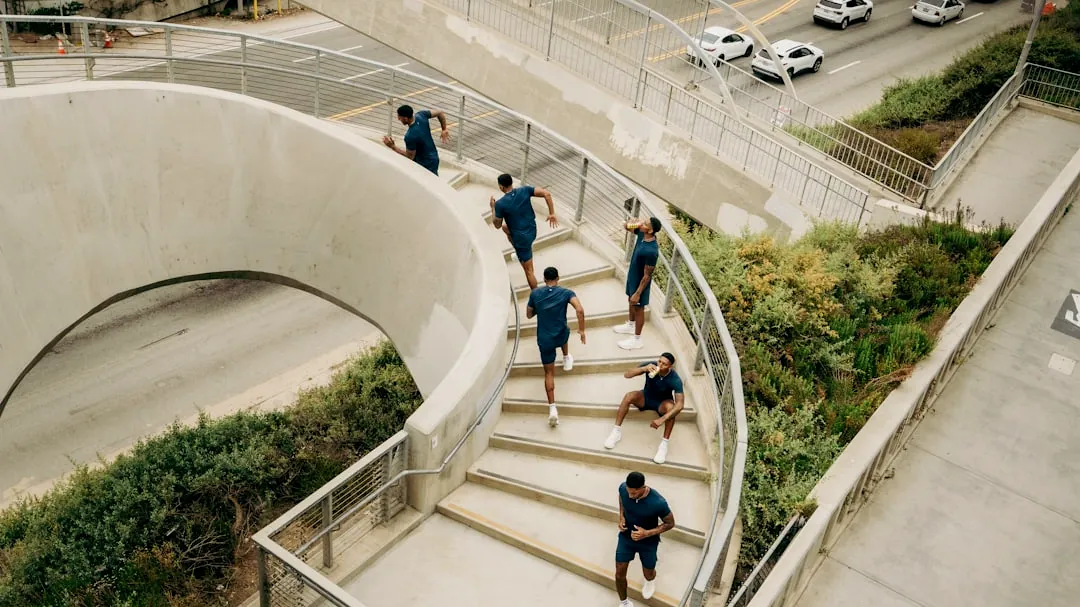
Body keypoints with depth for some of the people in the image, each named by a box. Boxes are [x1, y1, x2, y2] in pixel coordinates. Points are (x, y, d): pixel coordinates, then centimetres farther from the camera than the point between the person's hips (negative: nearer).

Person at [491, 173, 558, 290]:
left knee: (528, 270, 8)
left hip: (522, 238, -7)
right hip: (532, 231, 7)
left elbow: (497, 225, -8)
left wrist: (493, 207, 5)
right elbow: (547, 194, -15)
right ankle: (519, 254, 44)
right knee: (505, 228, 34)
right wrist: (552, 214, -6)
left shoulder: (500, 204, -20)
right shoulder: (525, 190, -8)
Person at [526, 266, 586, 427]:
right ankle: (566, 359, 54)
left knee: (549, 373, 9)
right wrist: (582, 330, -14)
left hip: (544, 340, 0)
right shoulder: (566, 293, -7)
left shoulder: (535, 293, -2)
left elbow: (529, 315, 9)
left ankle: (552, 408, -3)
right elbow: (580, 310, -23)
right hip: (561, 337, 0)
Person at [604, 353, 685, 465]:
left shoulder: (675, 380, -29)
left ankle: (664, 444, -27)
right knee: (629, 396, -28)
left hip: (662, 403, -2)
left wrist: (662, 419, -47)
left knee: (670, 407, -37)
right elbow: (626, 375, -23)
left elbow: (680, 404, -37)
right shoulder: (651, 365, -22)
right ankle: (616, 431, -19)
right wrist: (643, 368, -40)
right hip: (646, 397, 2)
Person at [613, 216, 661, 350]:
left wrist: (638, 293, -21)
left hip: (640, 282, -9)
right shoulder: (642, 234, -14)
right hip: (632, 276, 9)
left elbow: (647, 276, -29)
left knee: (638, 308, 10)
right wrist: (633, 221, -19)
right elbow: (628, 227, 6)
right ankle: (630, 326, 54)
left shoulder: (651, 251, -38)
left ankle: (636, 339, 29)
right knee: (631, 302, 29)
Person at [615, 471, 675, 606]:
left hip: (648, 542, -2)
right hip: (626, 537, 2)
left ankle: (651, 580, 59)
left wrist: (647, 533, -28)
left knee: (648, 574, 20)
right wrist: (621, 517, -12)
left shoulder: (658, 503, -36)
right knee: (619, 573, 9)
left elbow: (670, 523, -18)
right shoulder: (623, 488, -25)